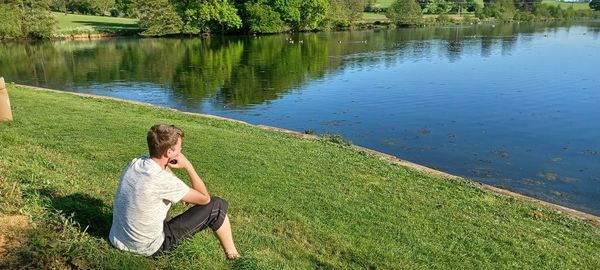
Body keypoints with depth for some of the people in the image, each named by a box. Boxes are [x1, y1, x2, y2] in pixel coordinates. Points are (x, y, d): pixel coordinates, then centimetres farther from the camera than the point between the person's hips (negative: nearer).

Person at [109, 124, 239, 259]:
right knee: (218, 205, -5)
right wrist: (188, 166, -11)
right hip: (148, 248, -7)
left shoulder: (135, 163, -6)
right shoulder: (163, 181, -28)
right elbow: (205, 198, -14)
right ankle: (232, 256, 13)